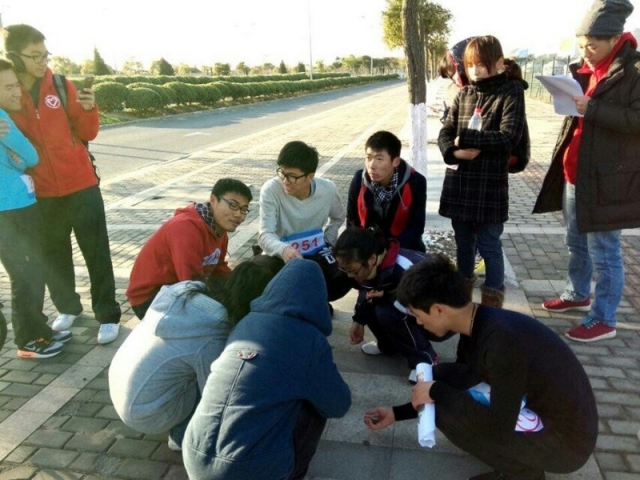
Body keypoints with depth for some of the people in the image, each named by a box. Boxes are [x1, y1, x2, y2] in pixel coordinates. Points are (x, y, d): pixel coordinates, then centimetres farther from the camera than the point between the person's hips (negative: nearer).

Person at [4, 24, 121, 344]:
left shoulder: (61, 86, -1)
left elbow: (86, 133, 1)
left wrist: (88, 109, -17)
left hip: (81, 185, -1)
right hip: (41, 193, 1)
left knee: (96, 252, 2)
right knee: (53, 255, 14)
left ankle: (108, 316, 13)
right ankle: (67, 308, 35)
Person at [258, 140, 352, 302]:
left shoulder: (328, 189, -12)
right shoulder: (271, 189, -23)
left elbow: (338, 218, 11)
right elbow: (265, 234, -28)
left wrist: (326, 241, -3)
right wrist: (283, 249, -50)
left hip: (315, 253, 2)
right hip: (281, 255, -2)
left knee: (344, 277, -24)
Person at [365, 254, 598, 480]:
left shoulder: (503, 340, -31)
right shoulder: (475, 325, -3)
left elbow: (498, 428, -28)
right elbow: (458, 383, 10)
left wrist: (438, 392, -18)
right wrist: (397, 413, 12)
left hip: (566, 440, -9)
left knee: (445, 409, -20)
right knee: (445, 377, 3)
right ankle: (521, 461, 12)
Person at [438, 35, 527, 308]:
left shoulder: (511, 92, -4)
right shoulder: (464, 94, 10)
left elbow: (509, 137, -15)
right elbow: (445, 132, 6)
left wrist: (465, 138, -16)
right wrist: (453, 151, -15)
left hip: (490, 184, -5)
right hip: (459, 182, 5)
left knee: (489, 245, 3)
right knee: (463, 242, 17)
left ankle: (493, 297, 20)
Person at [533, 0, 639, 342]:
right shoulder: (584, 69, 11)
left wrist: (592, 109, -24)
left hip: (606, 180, -8)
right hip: (574, 174, 8)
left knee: (604, 253, 1)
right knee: (576, 244, 21)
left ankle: (603, 320, 13)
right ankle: (578, 295, 40)